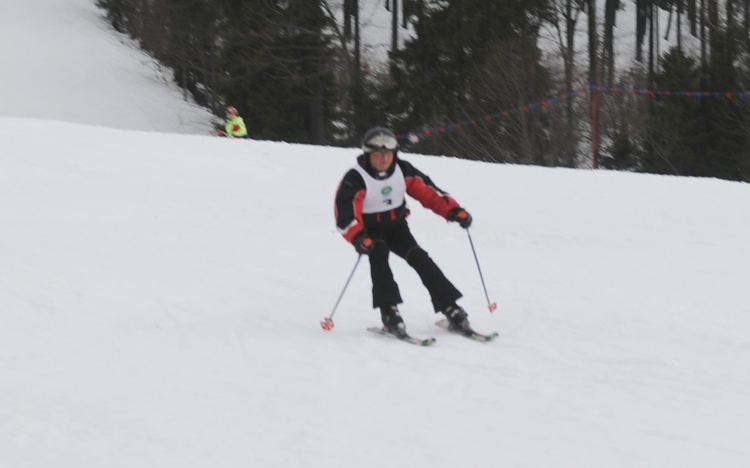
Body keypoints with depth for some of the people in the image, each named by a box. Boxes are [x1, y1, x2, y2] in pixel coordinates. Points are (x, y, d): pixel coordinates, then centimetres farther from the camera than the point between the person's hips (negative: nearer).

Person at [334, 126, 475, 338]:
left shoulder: (403, 170, -9)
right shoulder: (355, 180, -23)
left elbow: (428, 192, -5)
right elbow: (344, 215, -29)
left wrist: (453, 211, -18)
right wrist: (357, 237, -47)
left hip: (396, 227, 4)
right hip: (369, 231, -4)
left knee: (419, 258, -12)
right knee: (378, 255, -32)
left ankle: (452, 310, -9)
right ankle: (389, 312, -35)